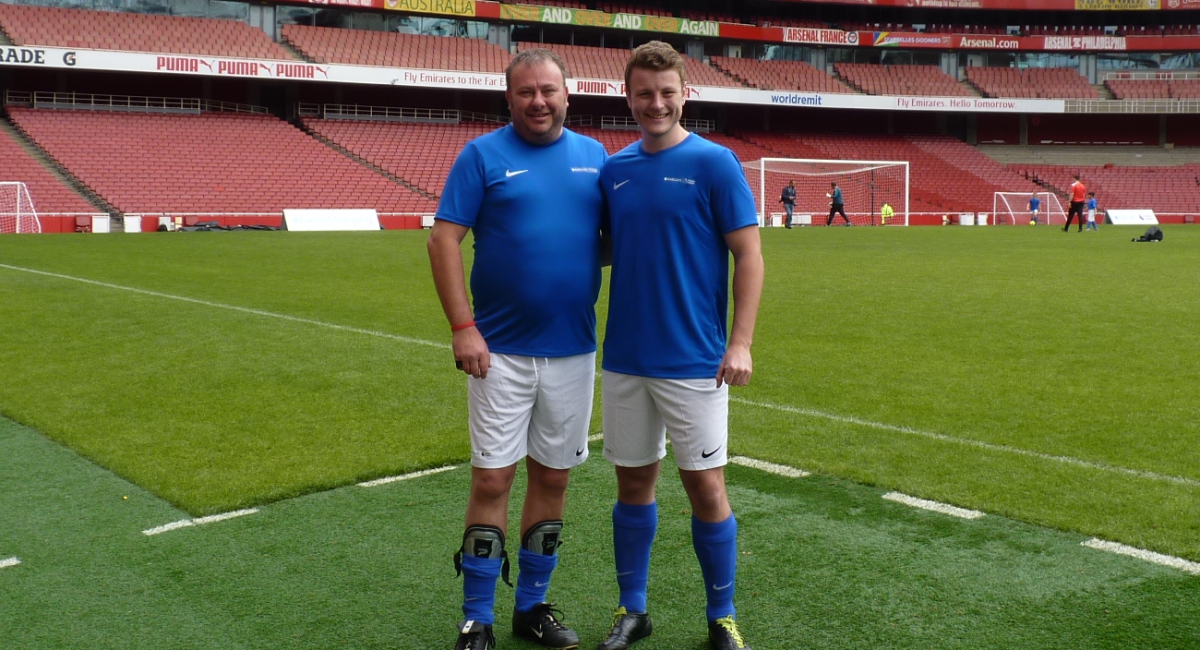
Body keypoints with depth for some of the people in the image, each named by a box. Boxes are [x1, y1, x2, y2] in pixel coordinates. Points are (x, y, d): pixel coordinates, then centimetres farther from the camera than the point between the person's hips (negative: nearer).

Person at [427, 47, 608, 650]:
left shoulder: (594, 155, 9)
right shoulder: (482, 155, -2)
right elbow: (443, 239, -7)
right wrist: (463, 327, -15)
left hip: (574, 350, 4)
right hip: (501, 351, -3)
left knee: (553, 477, 11)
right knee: (492, 479, -2)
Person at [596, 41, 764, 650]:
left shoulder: (715, 163, -6)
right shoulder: (614, 170, 8)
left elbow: (748, 255, -7)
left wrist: (740, 343, -14)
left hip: (694, 360, -4)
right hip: (624, 358, 4)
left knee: (705, 486, 2)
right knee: (633, 483, 12)